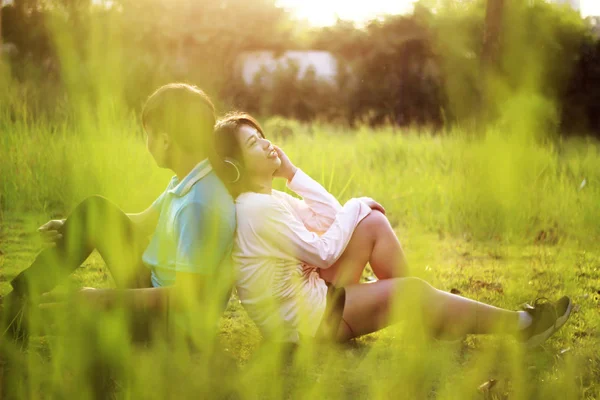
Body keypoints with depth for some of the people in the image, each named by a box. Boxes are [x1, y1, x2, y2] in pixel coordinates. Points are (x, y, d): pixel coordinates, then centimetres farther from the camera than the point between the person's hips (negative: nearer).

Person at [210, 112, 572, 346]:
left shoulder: (264, 200, 8)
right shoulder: (259, 209, -23)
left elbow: (330, 215, 11)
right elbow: (324, 252, -19)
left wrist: (292, 173, 3)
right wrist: (355, 210, -5)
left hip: (306, 293, 10)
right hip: (303, 319, -10)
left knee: (373, 221, 5)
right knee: (414, 290, -14)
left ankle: (425, 312, 7)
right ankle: (519, 325, -2)